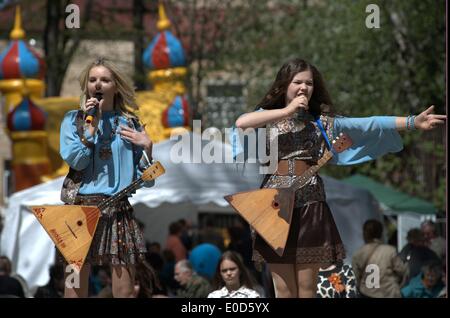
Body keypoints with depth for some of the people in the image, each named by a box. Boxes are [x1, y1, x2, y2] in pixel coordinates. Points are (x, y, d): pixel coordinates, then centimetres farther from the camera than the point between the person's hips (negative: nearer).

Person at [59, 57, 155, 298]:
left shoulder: (130, 125, 12)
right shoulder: (73, 120, 8)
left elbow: (146, 180, 10)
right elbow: (75, 160, -10)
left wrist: (146, 146, -4)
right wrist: (92, 124, -10)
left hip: (119, 210, 2)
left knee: (125, 291, -1)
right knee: (76, 288, -5)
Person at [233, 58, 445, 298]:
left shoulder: (322, 121, 10)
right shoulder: (268, 117, 7)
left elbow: (366, 125, 1)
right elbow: (241, 123, -15)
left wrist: (412, 122, -8)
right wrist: (287, 111, -13)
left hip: (310, 205, 1)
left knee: (306, 287, 2)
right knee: (284, 288, 0)